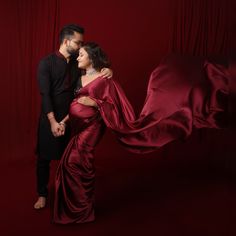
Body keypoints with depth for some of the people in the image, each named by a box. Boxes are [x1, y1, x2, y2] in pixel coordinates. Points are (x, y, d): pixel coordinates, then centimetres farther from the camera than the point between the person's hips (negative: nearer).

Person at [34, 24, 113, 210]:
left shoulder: (78, 62, 4)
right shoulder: (46, 63, -9)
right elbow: (45, 95, -15)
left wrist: (107, 71, -18)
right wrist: (53, 121, -22)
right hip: (50, 118, -3)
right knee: (44, 158, 8)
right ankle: (42, 194, 27)